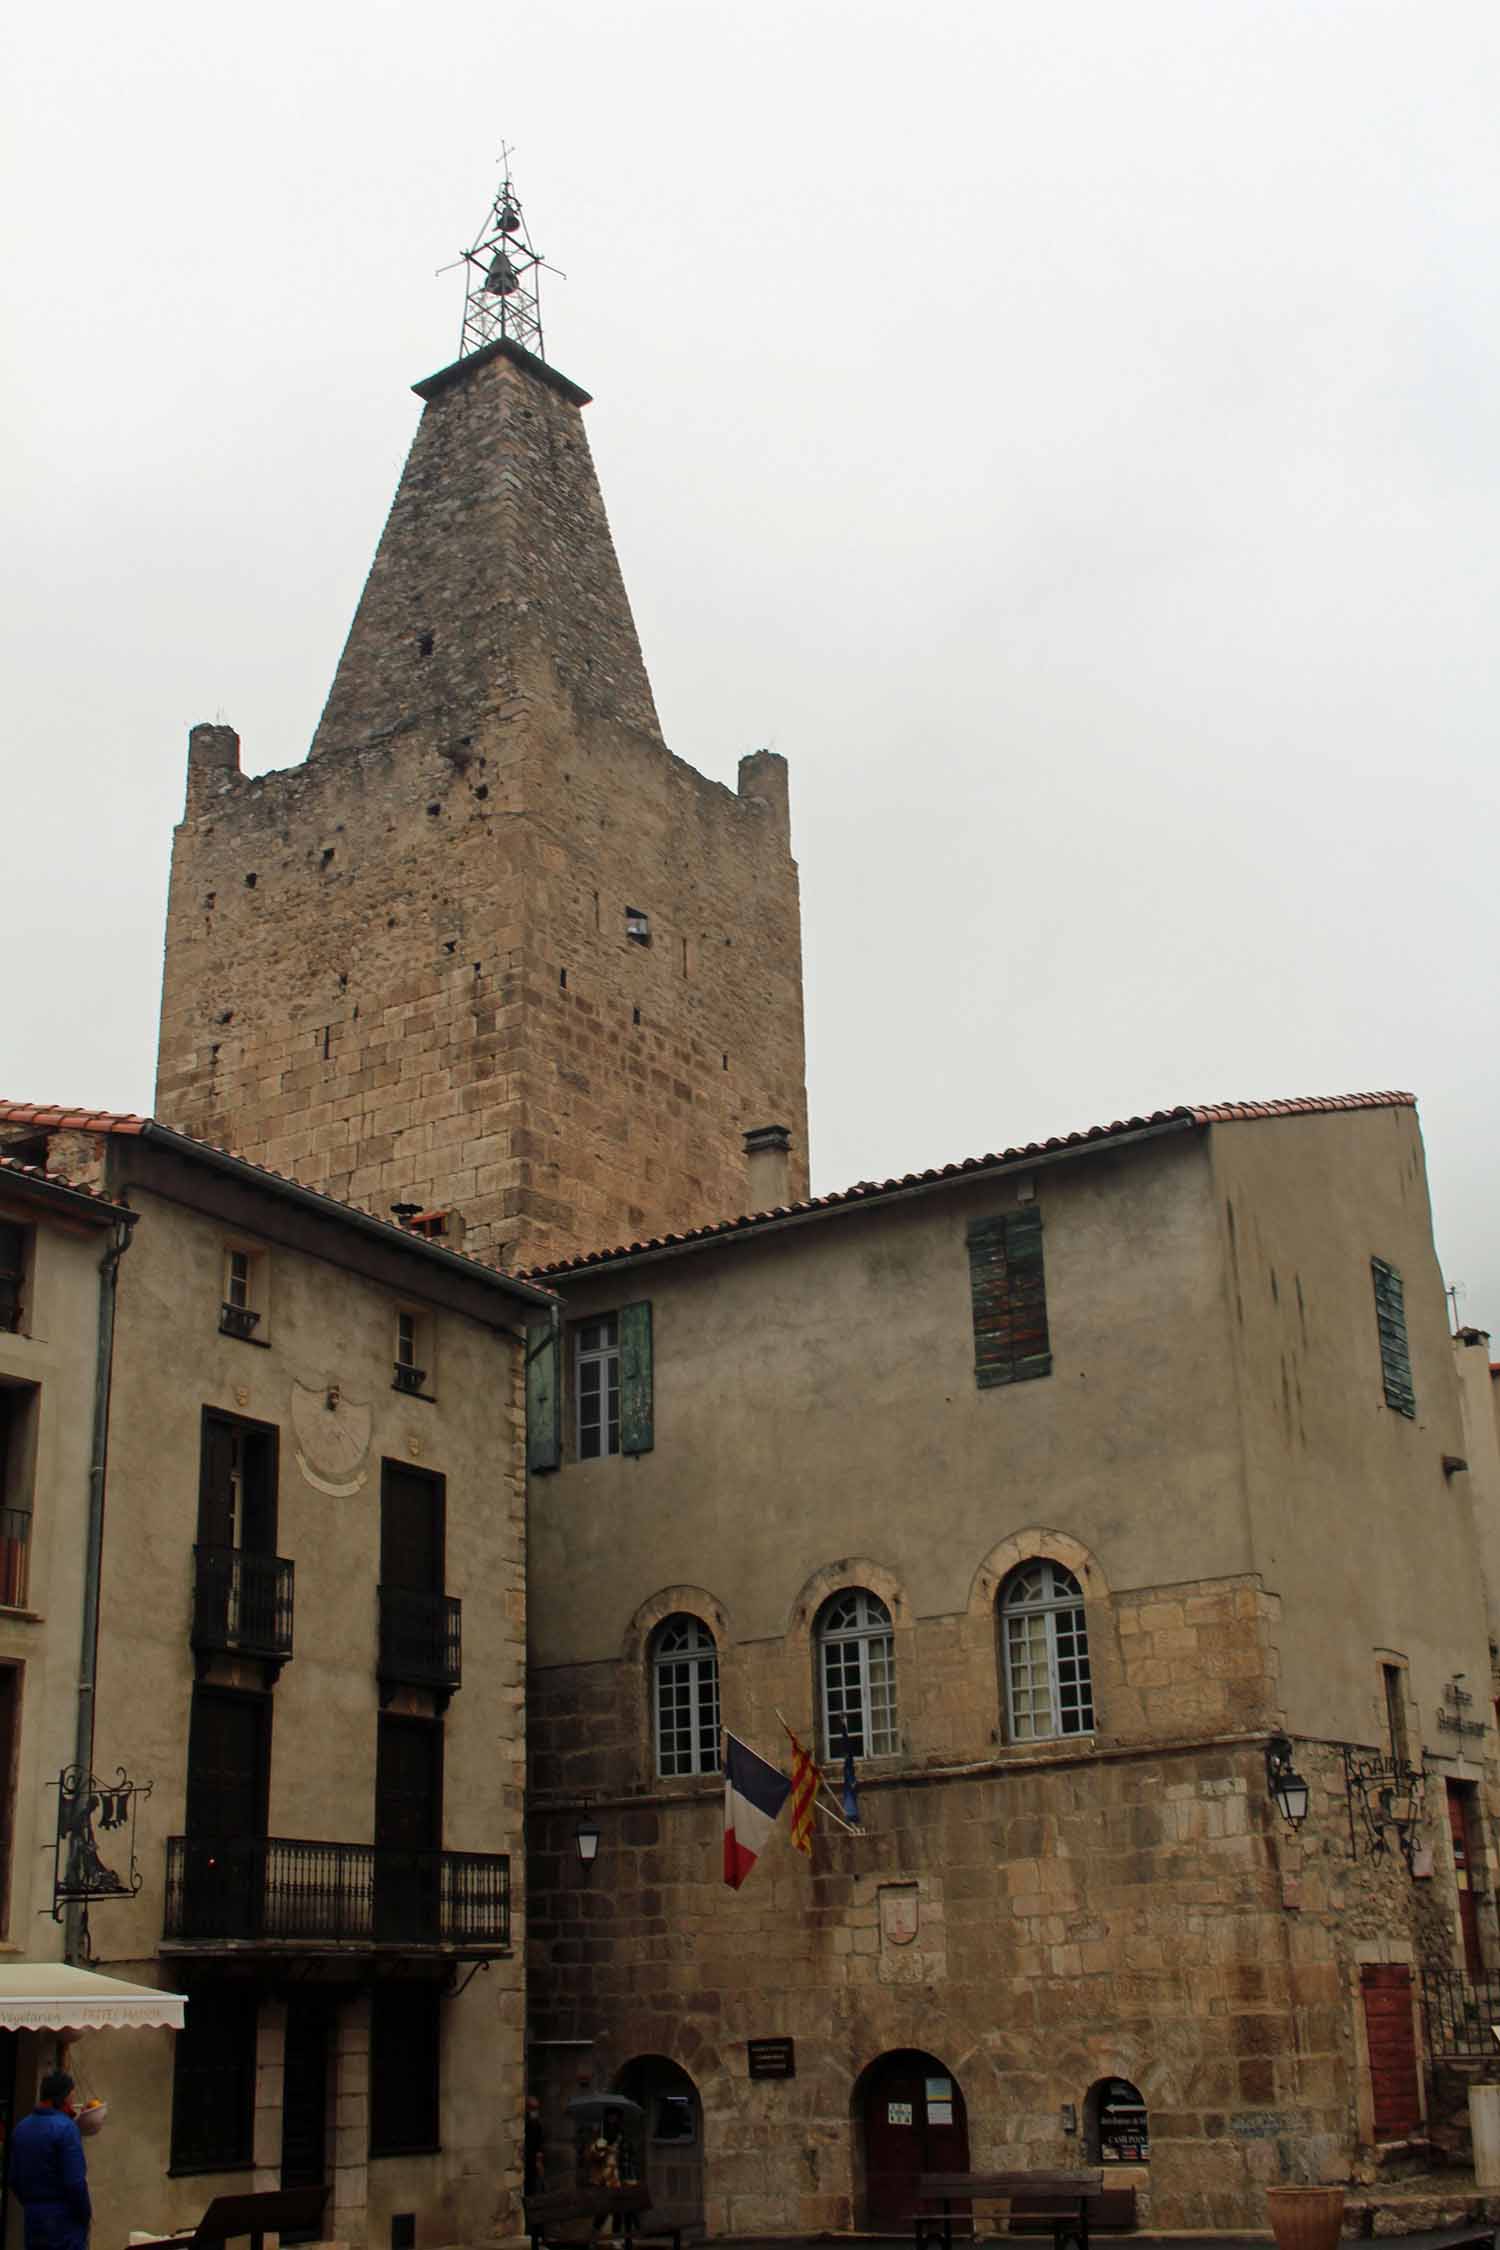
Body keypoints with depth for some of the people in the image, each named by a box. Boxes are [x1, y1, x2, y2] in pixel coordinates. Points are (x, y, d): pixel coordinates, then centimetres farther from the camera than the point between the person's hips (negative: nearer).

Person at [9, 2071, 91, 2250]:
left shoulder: (21, 2128, 8)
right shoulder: (65, 2127, -15)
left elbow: (13, 2179, 12)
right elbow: (75, 2181, -19)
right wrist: (86, 2213, -6)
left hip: (32, 2216, 7)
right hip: (64, 2217, -7)